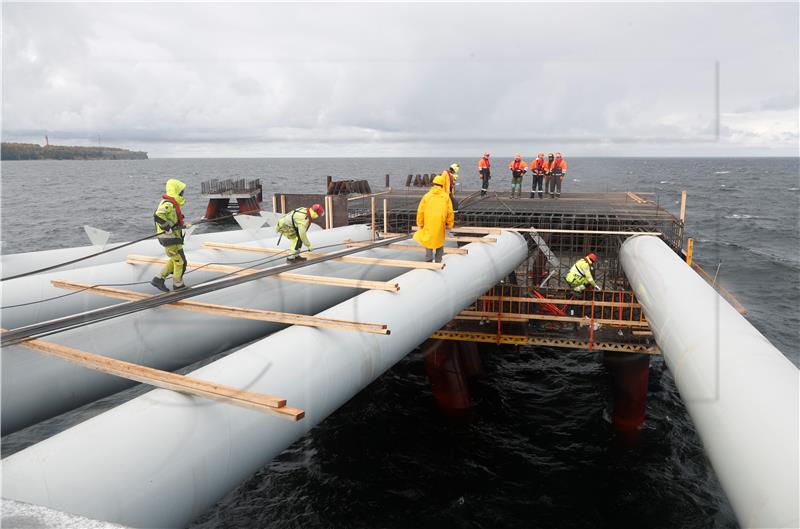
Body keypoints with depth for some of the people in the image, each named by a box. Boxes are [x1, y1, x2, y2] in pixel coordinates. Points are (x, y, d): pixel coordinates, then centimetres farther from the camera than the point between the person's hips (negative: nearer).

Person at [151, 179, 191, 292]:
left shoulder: (172, 203, 13)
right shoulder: (168, 204, -20)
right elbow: (158, 216, -34)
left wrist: (183, 224, 10)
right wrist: (167, 228, -32)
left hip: (172, 237, 10)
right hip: (170, 239, -10)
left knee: (174, 260, 22)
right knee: (180, 261, 3)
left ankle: (158, 279, 23)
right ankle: (178, 285, 18)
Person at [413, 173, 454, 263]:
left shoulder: (427, 196, 2)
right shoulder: (445, 196, 2)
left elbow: (420, 211, 3)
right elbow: (450, 212, 3)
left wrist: (420, 224, 12)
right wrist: (449, 224, 14)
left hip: (428, 223, 0)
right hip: (440, 223, 1)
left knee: (428, 239, 14)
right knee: (439, 241, 15)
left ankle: (429, 257, 0)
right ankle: (438, 261, 18)